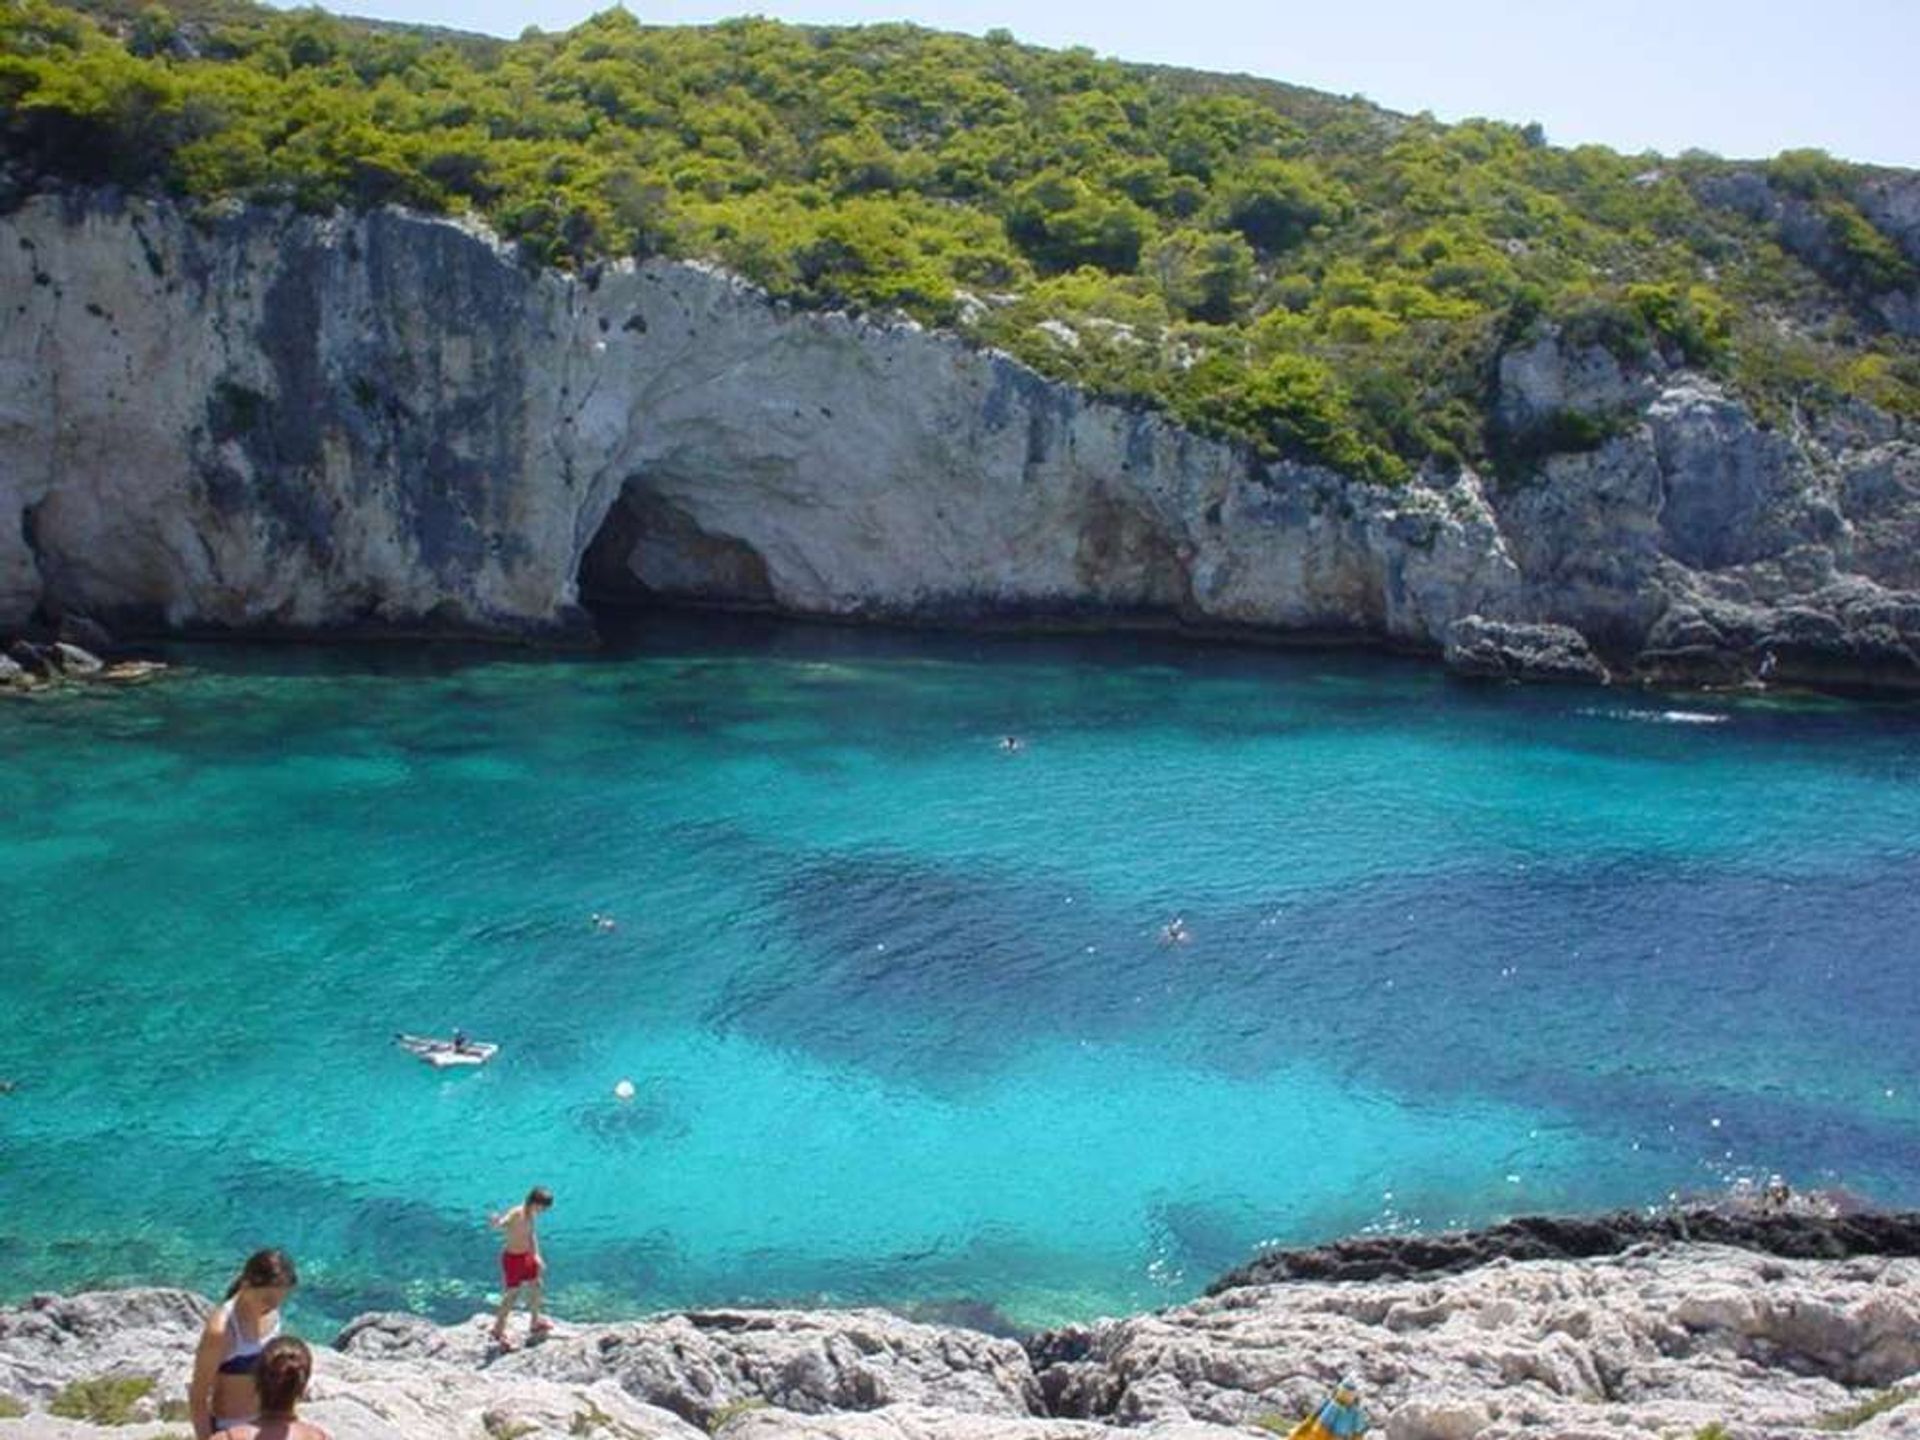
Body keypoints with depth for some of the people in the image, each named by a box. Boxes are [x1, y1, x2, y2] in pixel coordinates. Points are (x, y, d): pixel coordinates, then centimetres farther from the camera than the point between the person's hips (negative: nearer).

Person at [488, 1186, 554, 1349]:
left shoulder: (531, 1215, -1)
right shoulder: (516, 1214, -28)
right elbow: (500, 1224, -49)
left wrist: (536, 1256, 21)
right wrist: (496, 1223, -72)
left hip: (527, 1256, 9)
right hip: (512, 1258, -9)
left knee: (537, 1287, 21)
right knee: (512, 1295, 3)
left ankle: (535, 1323, 43)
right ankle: (498, 1331, 25)